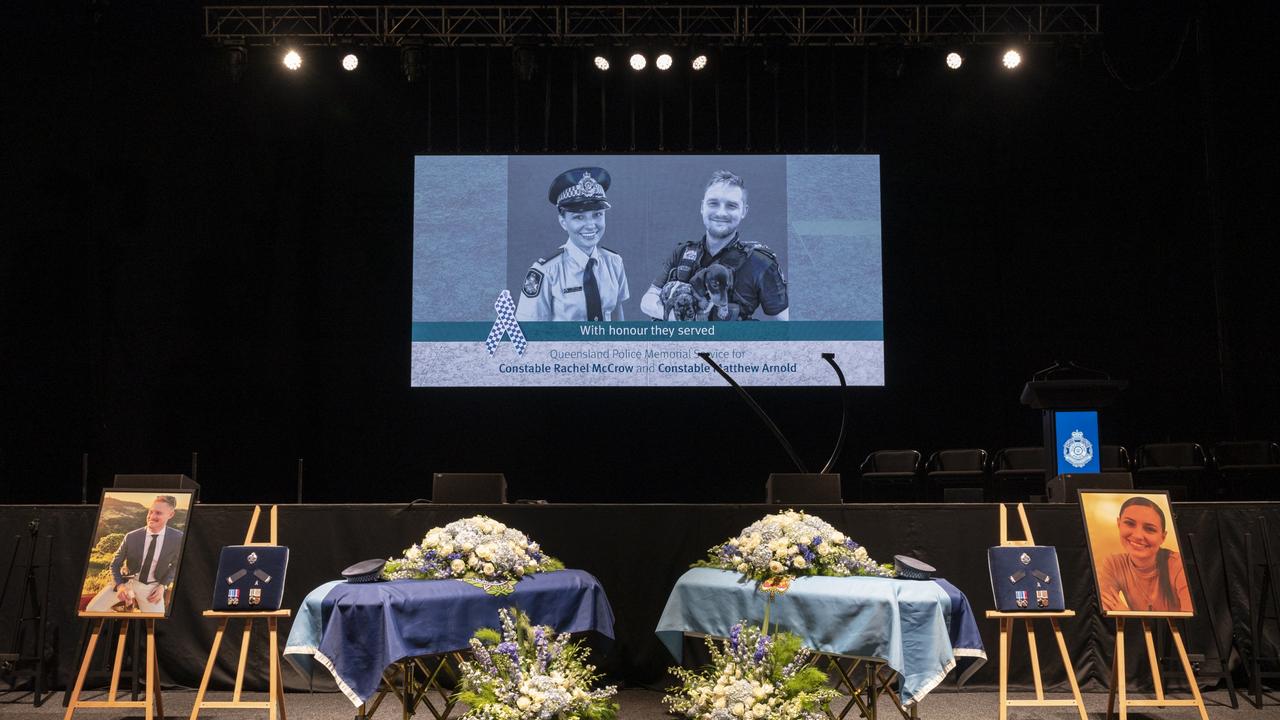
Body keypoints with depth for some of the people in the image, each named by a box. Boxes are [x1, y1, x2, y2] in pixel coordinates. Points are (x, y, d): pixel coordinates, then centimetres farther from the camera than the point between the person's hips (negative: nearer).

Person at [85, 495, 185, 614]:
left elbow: (176, 565, 5)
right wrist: (119, 585, -17)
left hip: (151, 587, -1)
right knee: (93, 609, -14)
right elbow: (115, 564, 0)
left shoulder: (178, 538, -14)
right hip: (127, 581, 1)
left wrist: (162, 586, -7)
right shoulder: (131, 537, -13)